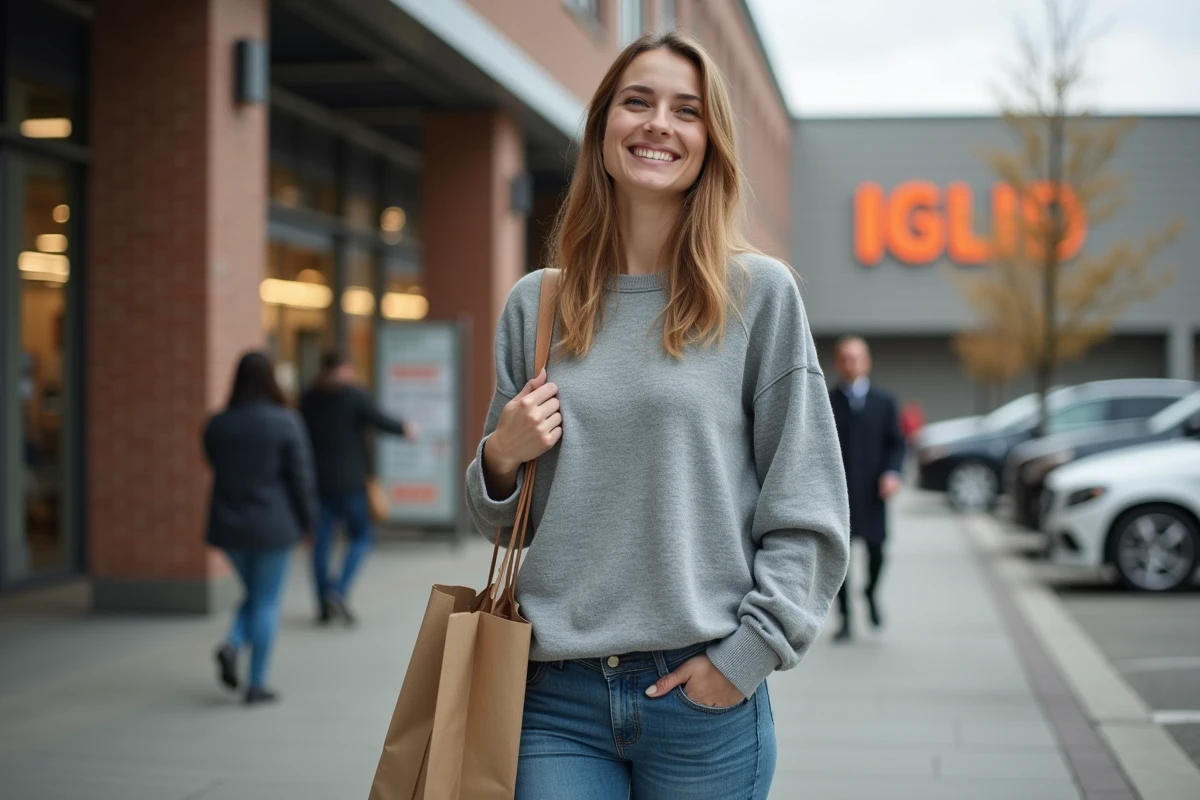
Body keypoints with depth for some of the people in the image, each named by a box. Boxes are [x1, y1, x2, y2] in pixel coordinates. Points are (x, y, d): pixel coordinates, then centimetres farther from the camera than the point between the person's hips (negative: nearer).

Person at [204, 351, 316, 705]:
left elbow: (218, 469, 11)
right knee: (267, 602, 6)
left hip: (229, 525, 4)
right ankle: (256, 684, 7)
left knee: (255, 595, 21)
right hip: (272, 525, -4)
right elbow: (301, 476, -9)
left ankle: (232, 644, -5)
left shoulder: (217, 424, 0)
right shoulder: (285, 423, -12)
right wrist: (307, 519, 3)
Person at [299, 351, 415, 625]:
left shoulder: (308, 400, 7)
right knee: (361, 536, 6)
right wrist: (404, 429, 7)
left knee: (321, 541, 7)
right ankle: (339, 591, -12)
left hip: (318, 480, 4)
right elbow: (379, 420, -10)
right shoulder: (355, 395, -7)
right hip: (349, 480, -4)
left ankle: (325, 606, 8)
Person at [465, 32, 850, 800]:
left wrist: (742, 655, -9)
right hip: (556, 694, 2)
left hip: (703, 698, -2)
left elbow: (807, 512, -1)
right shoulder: (535, 304, 8)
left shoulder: (760, 293, -1)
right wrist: (501, 458, -3)